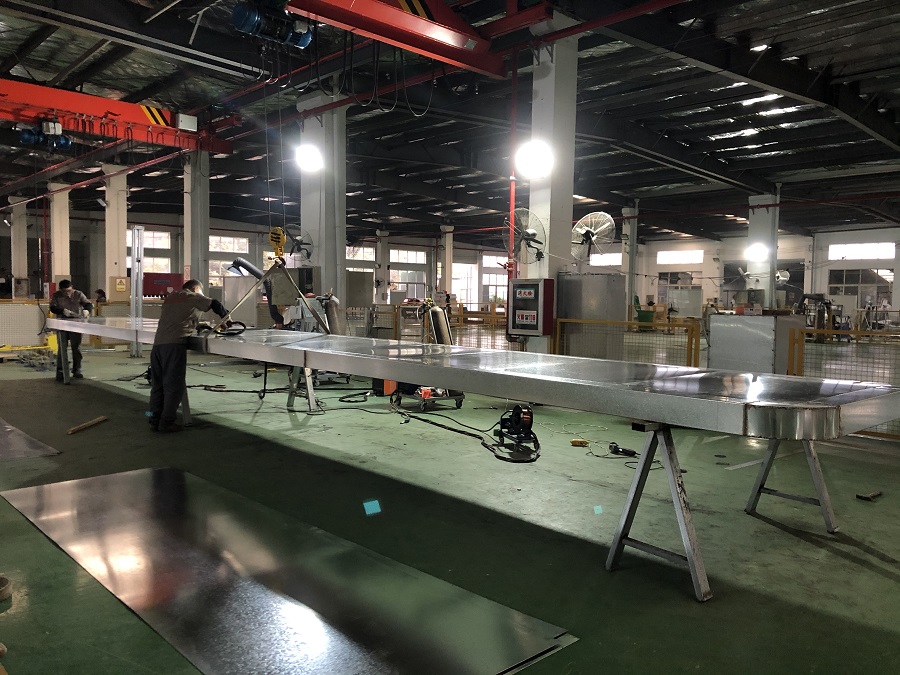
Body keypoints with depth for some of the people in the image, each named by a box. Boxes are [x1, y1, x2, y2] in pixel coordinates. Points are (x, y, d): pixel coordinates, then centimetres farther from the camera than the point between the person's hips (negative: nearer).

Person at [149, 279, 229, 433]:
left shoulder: (170, 297, 26)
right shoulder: (193, 297, 6)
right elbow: (215, 304, -2)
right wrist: (225, 317, 16)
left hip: (157, 344, 7)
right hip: (174, 345, -7)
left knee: (157, 385, 12)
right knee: (174, 386, 0)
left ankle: (155, 420, 16)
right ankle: (166, 422, 1)